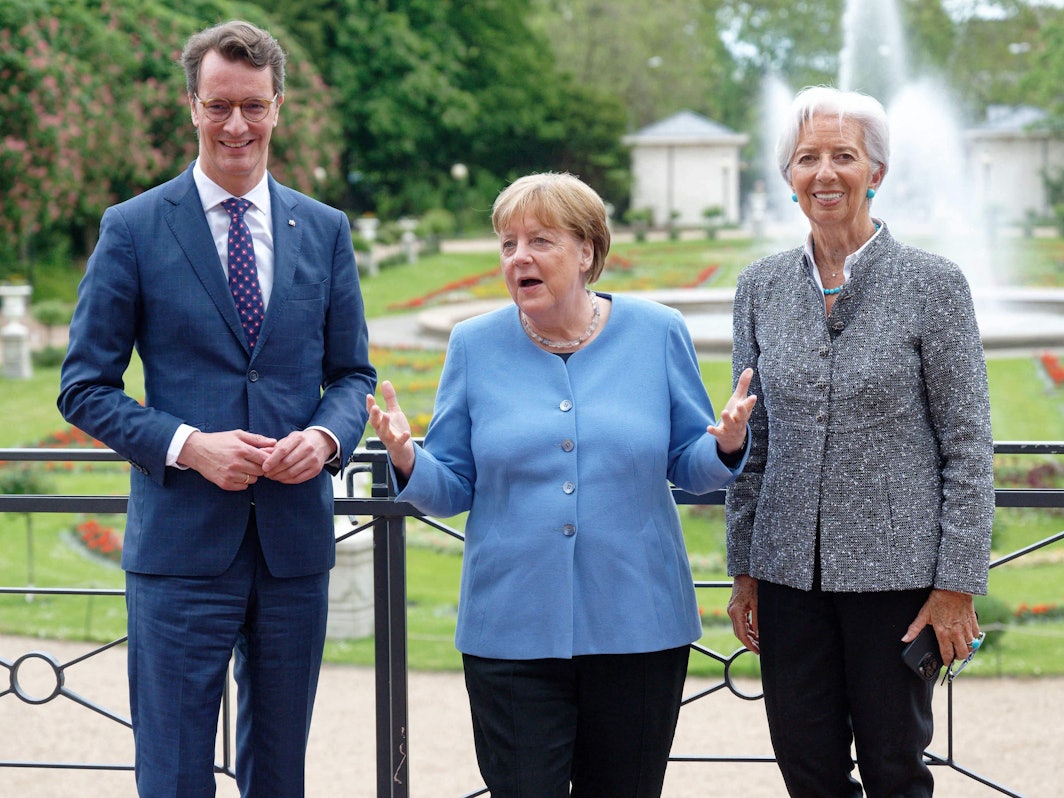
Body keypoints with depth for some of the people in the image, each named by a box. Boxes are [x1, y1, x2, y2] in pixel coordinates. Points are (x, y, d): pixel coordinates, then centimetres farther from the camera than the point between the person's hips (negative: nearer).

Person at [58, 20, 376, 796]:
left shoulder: (325, 230, 8)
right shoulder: (133, 229, -2)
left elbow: (353, 373, 12)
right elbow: (85, 387, -2)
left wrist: (326, 436, -10)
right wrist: (187, 446, -17)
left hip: (296, 542, 3)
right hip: (182, 543, -3)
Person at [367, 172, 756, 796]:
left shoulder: (658, 333, 1)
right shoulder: (476, 345, 2)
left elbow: (691, 464, 5)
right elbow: (454, 486, 3)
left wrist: (728, 446, -16)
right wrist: (408, 462, -17)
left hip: (636, 626, 1)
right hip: (512, 633, 0)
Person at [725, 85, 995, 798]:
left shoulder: (934, 284, -6)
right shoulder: (761, 287, 6)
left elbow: (969, 445, -6)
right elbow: (750, 443, 11)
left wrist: (957, 585, -9)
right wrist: (744, 571, 10)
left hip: (896, 571, -3)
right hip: (790, 571, 3)